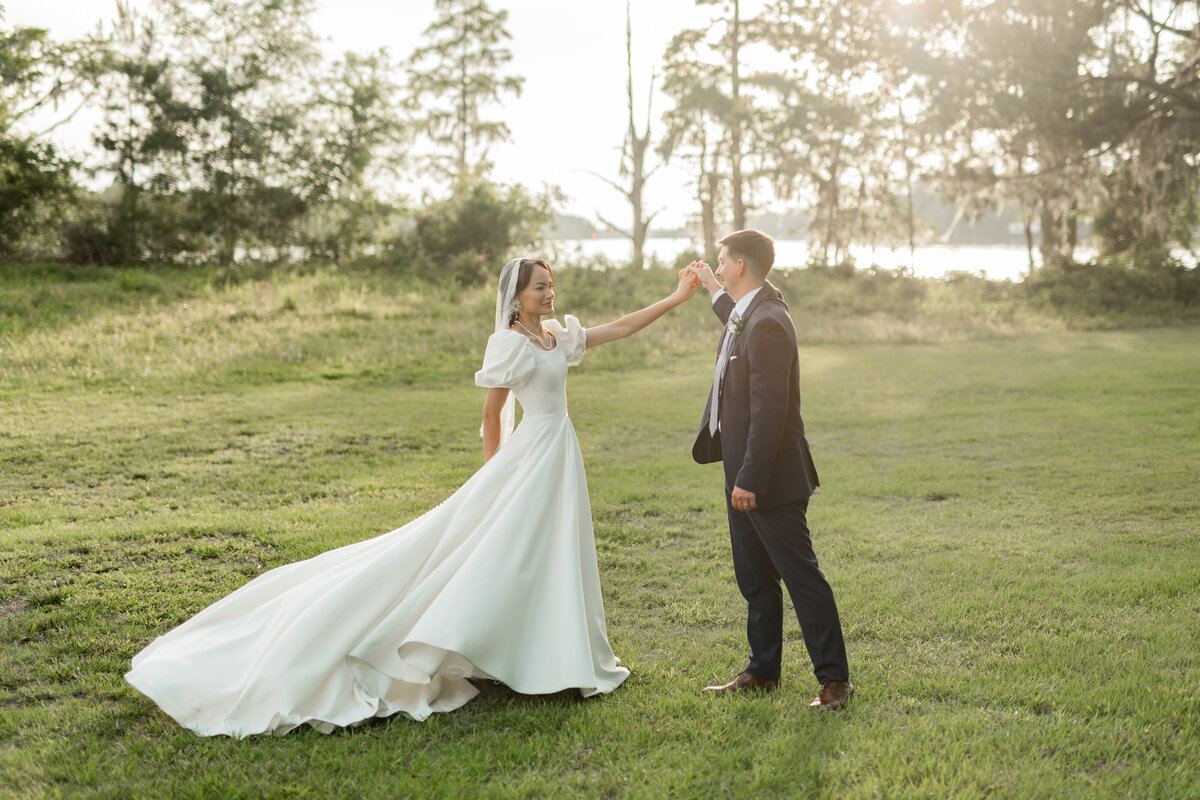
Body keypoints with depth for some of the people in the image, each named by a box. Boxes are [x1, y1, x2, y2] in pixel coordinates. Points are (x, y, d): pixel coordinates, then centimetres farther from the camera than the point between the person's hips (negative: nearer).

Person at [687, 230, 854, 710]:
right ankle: (763, 672, 27)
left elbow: (770, 410, -26)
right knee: (754, 579, 16)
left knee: (801, 576, -2)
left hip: (770, 478, -10)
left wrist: (750, 480, -25)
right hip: (745, 475, 10)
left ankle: (834, 679, 6)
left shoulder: (768, 323, -21)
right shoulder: (749, 313, 10)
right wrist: (712, 290, 44)